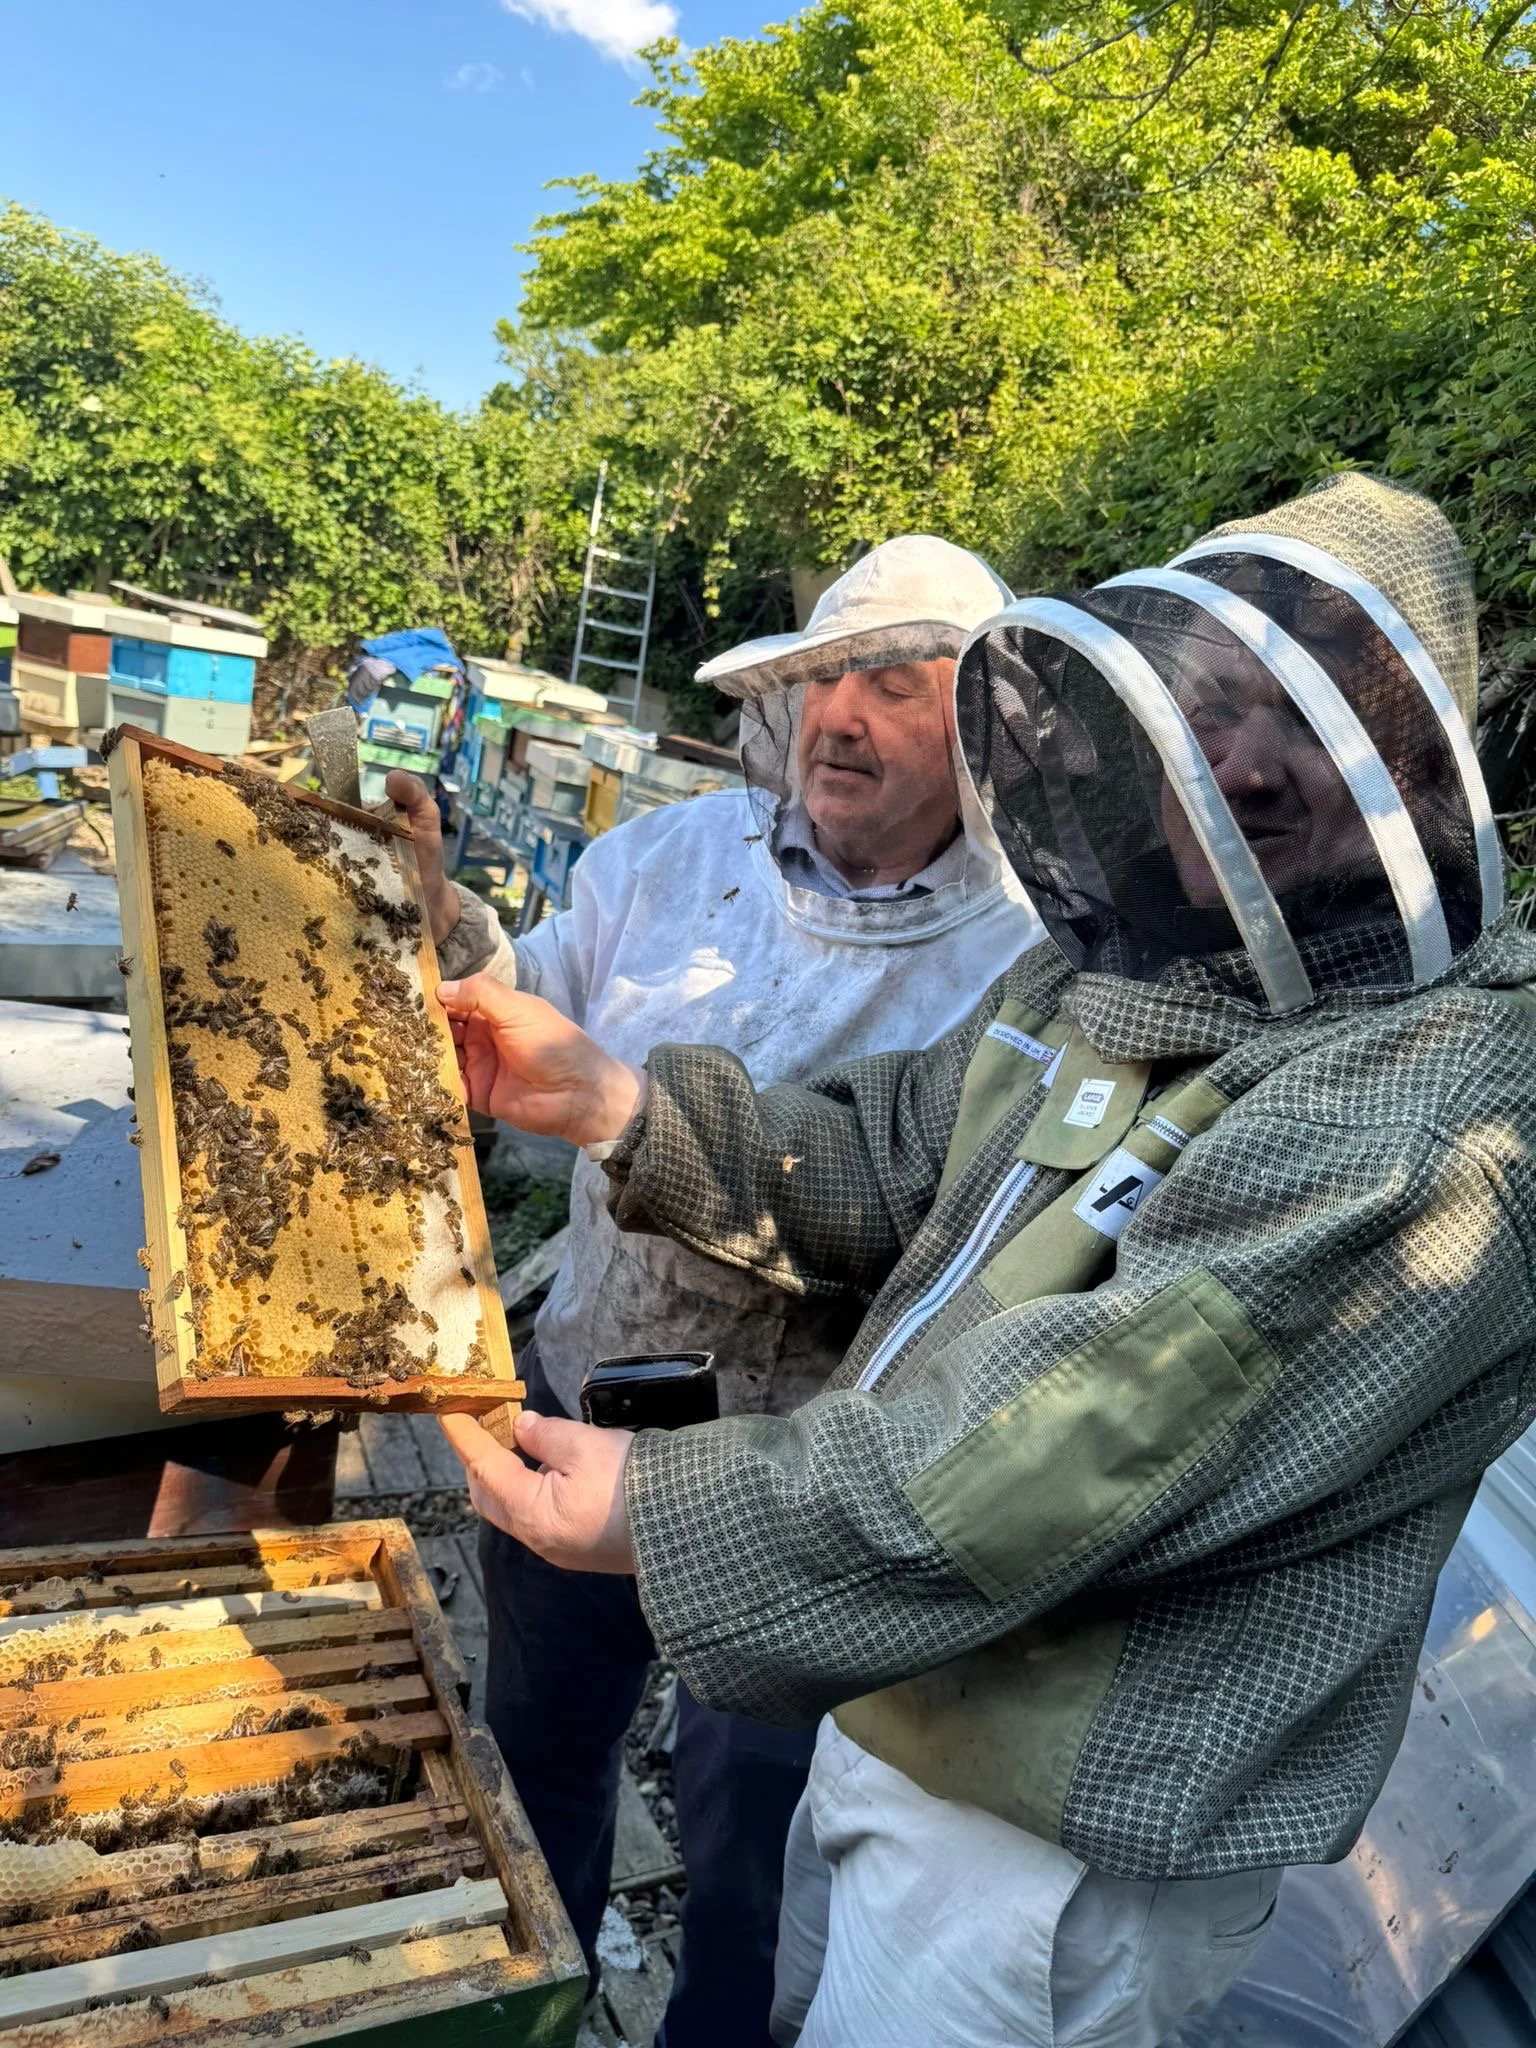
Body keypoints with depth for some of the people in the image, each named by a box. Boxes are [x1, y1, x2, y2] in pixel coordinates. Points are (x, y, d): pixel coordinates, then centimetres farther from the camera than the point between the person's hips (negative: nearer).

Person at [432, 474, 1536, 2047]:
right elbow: (880, 1167, 3)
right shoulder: (1112, 976, -1)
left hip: (1054, 1858, -7)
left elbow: (1059, 1459, -32)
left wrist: (663, 1512, -24)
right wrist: (605, 1097, -8)